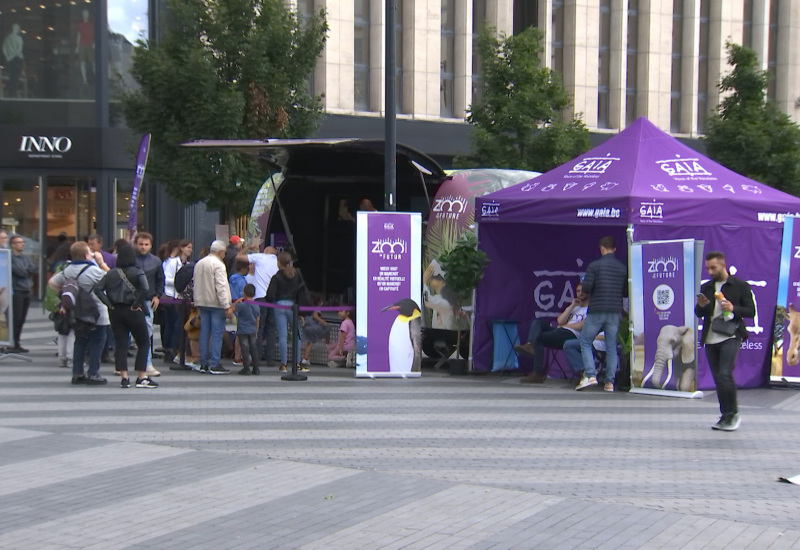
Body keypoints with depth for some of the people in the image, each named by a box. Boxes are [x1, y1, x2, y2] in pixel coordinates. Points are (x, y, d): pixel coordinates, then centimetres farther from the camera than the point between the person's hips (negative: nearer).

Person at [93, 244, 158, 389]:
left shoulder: (111, 273, 4)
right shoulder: (137, 272, -6)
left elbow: (98, 289, -4)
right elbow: (144, 289, -23)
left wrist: (109, 303, -2)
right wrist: (137, 304, -12)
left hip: (115, 311, 4)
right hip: (133, 312, -4)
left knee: (120, 344, 6)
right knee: (143, 343, 7)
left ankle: (124, 378, 2)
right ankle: (141, 378, 3)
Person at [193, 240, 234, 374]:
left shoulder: (199, 264, 14)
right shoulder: (218, 264, -12)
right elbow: (221, 287, -18)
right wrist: (227, 306, -18)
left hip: (202, 302, 8)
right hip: (215, 303, -8)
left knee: (204, 333, 10)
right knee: (217, 334, -6)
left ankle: (203, 364, 12)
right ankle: (214, 365, -9)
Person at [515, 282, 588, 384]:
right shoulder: (574, 307, 32)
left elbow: (582, 325, -8)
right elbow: (560, 321, 17)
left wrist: (564, 326, 3)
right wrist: (571, 306, 12)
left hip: (573, 335, -8)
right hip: (560, 332, 8)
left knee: (538, 338, -24)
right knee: (537, 322, -14)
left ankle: (539, 373, -25)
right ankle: (530, 345, -43)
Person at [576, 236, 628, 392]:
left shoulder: (594, 265, -7)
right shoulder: (623, 268, 4)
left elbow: (586, 287, -12)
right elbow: (626, 292, 8)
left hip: (596, 310, -3)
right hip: (615, 312, 3)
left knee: (585, 342, 9)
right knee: (611, 346, 8)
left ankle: (590, 375, -6)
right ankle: (610, 382, 6)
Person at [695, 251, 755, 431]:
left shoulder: (740, 286, 1)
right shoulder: (706, 287, 15)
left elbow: (751, 311, -1)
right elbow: (698, 313, 16)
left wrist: (733, 308, -18)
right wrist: (701, 306, -7)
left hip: (730, 337, -5)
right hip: (710, 339, 5)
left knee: (725, 375, -16)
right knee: (718, 379, 7)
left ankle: (733, 414, -3)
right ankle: (726, 416, 14)